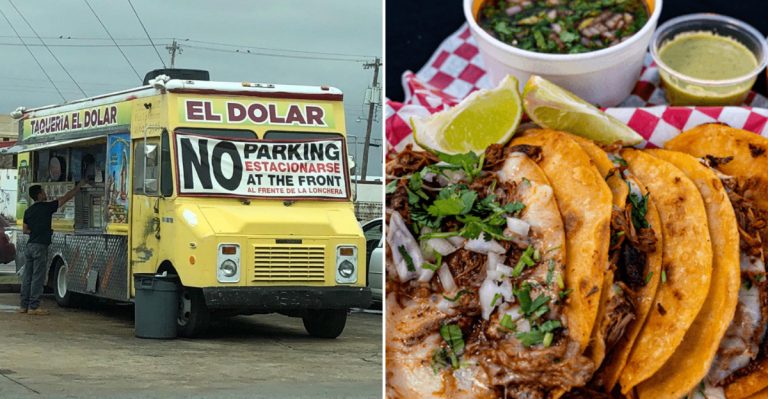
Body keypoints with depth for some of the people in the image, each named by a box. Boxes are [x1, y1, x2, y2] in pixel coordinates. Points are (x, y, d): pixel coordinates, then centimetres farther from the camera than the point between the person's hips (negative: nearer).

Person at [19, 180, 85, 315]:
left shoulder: (28, 211, 12)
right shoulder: (47, 207, -7)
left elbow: (25, 230, 17)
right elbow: (66, 197, -2)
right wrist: (79, 185, 6)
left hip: (29, 246, 7)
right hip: (40, 247, -7)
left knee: (27, 277, 9)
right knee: (38, 277, -5)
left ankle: (24, 305, 11)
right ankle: (33, 307, -6)